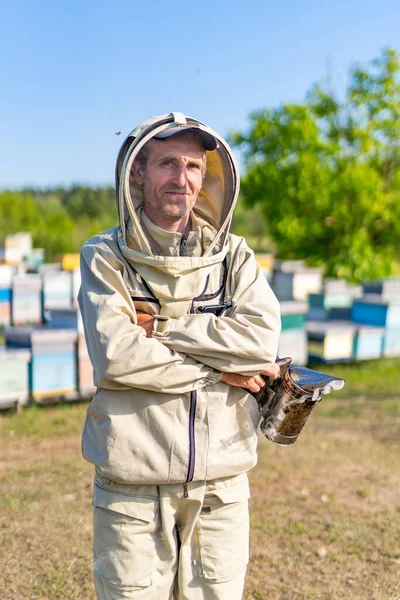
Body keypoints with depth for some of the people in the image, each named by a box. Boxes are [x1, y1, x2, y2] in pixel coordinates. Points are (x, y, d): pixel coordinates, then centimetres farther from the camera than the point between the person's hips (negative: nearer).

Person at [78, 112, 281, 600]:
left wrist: (159, 327, -12)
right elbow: (114, 356, -15)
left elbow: (261, 336, -11)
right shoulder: (105, 256, 0)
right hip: (132, 487, -2)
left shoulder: (233, 255, 7)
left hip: (221, 485, 2)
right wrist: (220, 371, -12)